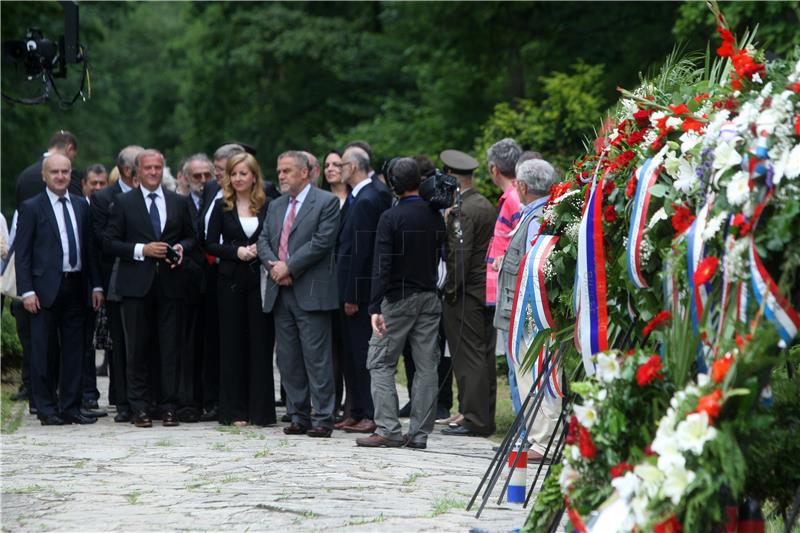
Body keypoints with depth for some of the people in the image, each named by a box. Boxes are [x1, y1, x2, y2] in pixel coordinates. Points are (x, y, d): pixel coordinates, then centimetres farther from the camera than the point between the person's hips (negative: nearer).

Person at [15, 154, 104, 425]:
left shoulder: (81, 205, 13)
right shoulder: (31, 208, -2)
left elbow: (89, 247, 15)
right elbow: (22, 253, -4)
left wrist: (96, 285, 8)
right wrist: (27, 291, -12)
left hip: (76, 288, 5)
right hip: (46, 288, -5)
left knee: (74, 349, 7)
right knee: (42, 351, 0)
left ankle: (70, 408, 13)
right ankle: (46, 409, 6)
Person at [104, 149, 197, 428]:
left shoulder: (178, 202, 12)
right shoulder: (124, 203, 4)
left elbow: (191, 237, 18)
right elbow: (110, 242, 0)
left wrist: (181, 248, -4)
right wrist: (141, 250, -11)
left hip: (170, 283, 2)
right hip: (136, 283, -2)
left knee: (170, 347, 1)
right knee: (137, 347, 2)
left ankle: (168, 405, 5)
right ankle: (139, 407, 7)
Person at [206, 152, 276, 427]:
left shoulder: (268, 207, 5)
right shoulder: (222, 207, 5)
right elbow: (211, 244, 3)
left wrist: (260, 251, -12)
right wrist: (237, 252, -12)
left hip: (260, 280, 0)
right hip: (231, 280, 0)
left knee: (261, 342, 0)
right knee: (233, 343, 2)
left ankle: (261, 410, 5)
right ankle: (234, 411, 6)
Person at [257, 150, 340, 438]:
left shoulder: (326, 202, -2)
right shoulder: (275, 206, 19)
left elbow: (322, 241, -12)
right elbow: (263, 241, 13)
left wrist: (288, 267, -13)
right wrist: (274, 266, -7)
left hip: (311, 292, -7)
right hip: (280, 292, 7)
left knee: (317, 359, -7)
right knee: (288, 359, 7)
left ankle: (322, 419, -4)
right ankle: (298, 416, 13)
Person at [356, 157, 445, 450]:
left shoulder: (391, 218, -11)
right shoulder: (435, 215, 5)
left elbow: (381, 266, -15)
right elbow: (442, 255, 11)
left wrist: (375, 308, -17)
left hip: (399, 297, -5)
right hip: (430, 298, 5)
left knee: (380, 363, 2)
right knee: (426, 365, 6)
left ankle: (388, 429, -6)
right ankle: (419, 433, 6)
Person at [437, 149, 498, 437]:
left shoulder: (462, 211, -15)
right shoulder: (486, 205, 13)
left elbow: (460, 254, -19)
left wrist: (451, 290, -13)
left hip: (465, 294, -9)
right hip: (487, 291, 9)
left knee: (468, 358, -6)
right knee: (485, 356, 11)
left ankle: (473, 419, -5)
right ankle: (485, 418, 17)